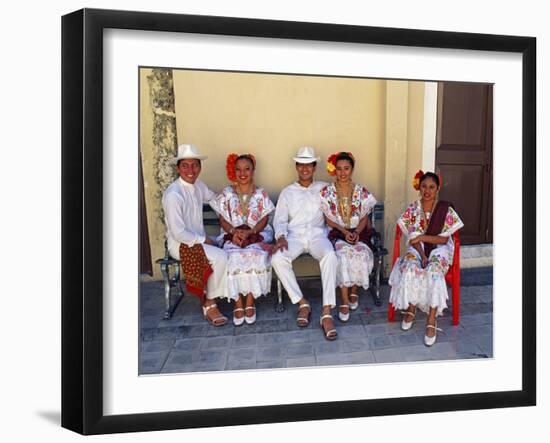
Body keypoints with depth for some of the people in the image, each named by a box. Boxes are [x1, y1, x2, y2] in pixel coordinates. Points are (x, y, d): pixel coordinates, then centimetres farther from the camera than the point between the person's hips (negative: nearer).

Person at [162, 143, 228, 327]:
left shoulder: (198, 185, 3)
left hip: (199, 240, 8)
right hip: (181, 244, -8)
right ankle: (209, 305, -5)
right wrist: (204, 240, -14)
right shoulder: (173, 194, -21)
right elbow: (178, 233, -22)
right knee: (220, 258, -26)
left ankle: (210, 301, -2)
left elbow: (215, 199, 26)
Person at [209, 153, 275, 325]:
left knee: (256, 256, -32)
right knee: (234, 257, -32)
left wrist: (249, 232, -16)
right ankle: (238, 303, -18)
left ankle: (250, 301, -17)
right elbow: (223, 220, 4)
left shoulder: (261, 194, 7)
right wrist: (234, 232, -16)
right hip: (232, 236, 0)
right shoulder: (227, 193, 8)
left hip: (256, 235, 0)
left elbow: (264, 220, 2)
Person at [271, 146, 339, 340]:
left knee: (330, 255, -35)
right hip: (294, 235, 1)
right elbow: (280, 220, 8)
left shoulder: (323, 188, 18)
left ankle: (327, 313, -35)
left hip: (317, 234, -1)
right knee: (277, 258, -31)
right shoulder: (287, 192, 18)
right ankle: (302, 303, -15)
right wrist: (281, 236, -10)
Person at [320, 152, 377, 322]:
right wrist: (344, 232, -14)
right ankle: (345, 301, -25)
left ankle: (355, 291, -3)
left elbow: (364, 218, 5)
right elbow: (328, 219, 0)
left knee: (361, 254, -30)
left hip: (358, 233, 1)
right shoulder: (327, 192, 1)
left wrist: (356, 232, -14)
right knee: (343, 253, -33)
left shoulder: (361, 192, 5)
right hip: (337, 233, -1)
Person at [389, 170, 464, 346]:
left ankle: (431, 321, -28)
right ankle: (411, 308, -9)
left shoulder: (446, 209, -5)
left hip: (439, 248, -1)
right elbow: (413, 238, -4)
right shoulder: (413, 208, 0)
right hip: (417, 248, 2)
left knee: (434, 270, -34)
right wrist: (422, 255, -19)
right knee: (410, 268, -31)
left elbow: (444, 239, -7)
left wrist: (423, 237, -20)